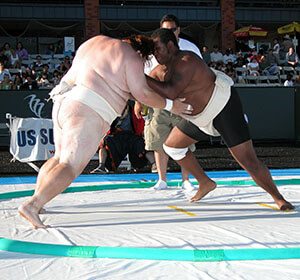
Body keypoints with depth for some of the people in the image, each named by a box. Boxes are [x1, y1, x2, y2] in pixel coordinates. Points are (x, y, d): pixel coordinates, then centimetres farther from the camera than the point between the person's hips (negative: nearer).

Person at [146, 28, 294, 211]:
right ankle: (205, 183, 25)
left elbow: (171, 93, -38)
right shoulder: (161, 70, 1)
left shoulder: (185, 62, -27)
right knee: (171, 145, 13)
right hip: (202, 115, 9)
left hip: (224, 107, -9)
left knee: (249, 162, -13)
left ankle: (279, 198, 6)